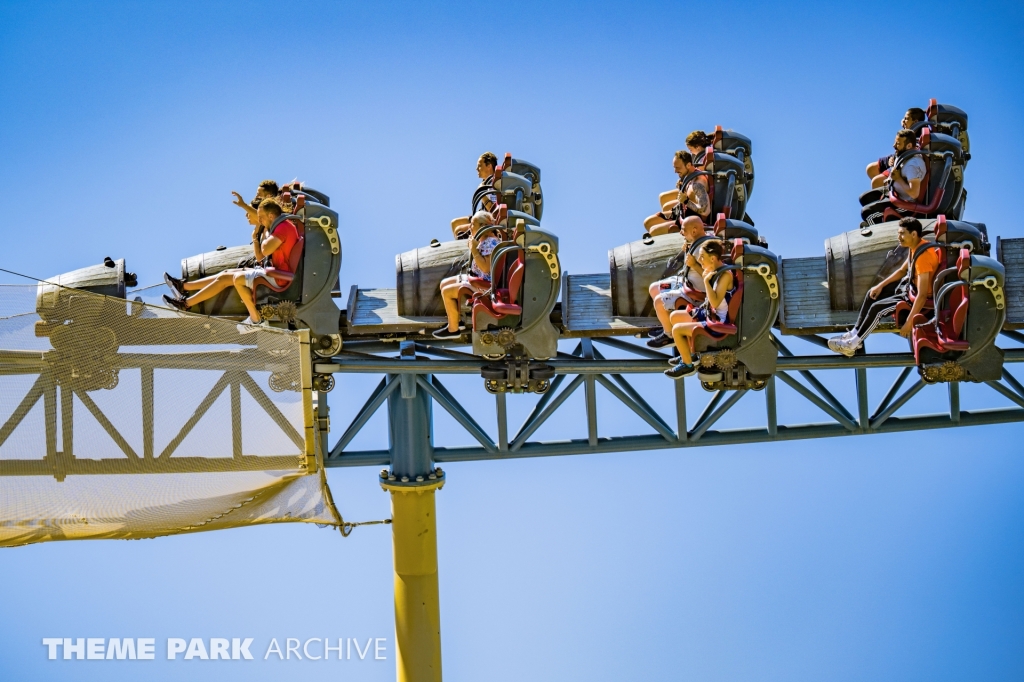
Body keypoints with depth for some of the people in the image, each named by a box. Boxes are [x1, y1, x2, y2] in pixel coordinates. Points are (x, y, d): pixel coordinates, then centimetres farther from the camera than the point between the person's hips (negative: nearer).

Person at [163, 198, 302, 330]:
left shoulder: (284, 227, -16)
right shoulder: (279, 227, 17)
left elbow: (266, 250, -29)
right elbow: (259, 257, 18)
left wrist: (266, 232, -9)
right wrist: (256, 236, 5)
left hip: (277, 277, -10)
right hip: (272, 270, 10)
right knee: (226, 275, 8)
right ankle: (184, 287, 11)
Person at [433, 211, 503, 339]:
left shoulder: (491, 243, -22)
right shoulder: (484, 240, 9)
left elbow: (486, 268, -30)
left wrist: (474, 250, -26)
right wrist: (473, 247, 4)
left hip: (485, 285, -11)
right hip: (476, 279, 11)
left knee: (446, 291, -16)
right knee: (444, 283, 14)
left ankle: (453, 329, -5)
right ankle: (452, 323, 15)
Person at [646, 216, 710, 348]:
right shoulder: (695, 241, 0)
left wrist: (694, 264, -30)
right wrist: (686, 249, -2)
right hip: (685, 281, 11)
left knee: (659, 301, -20)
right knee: (654, 289, 15)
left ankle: (669, 334, 3)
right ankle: (668, 326, 25)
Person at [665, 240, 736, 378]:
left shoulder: (725, 274, -25)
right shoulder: (715, 270, 2)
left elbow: (715, 302, -33)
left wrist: (706, 280, -28)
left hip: (719, 323, -10)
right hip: (709, 313, 10)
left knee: (677, 330, -14)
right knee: (674, 316, 17)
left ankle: (688, 365, 6)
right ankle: (687, 353, 29)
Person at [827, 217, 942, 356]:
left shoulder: (923, 257, -31)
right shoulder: (915, 247, -1)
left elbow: (922, 295, -33)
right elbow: (902, 271, 17)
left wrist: (909, 323, -30)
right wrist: (880, 285, 10)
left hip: (917, 299, -10)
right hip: (911, 289, 10)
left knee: (877, 308, -16)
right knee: (873, 294, 11)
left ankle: (852, 344, -4)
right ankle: (855, 333, 15)